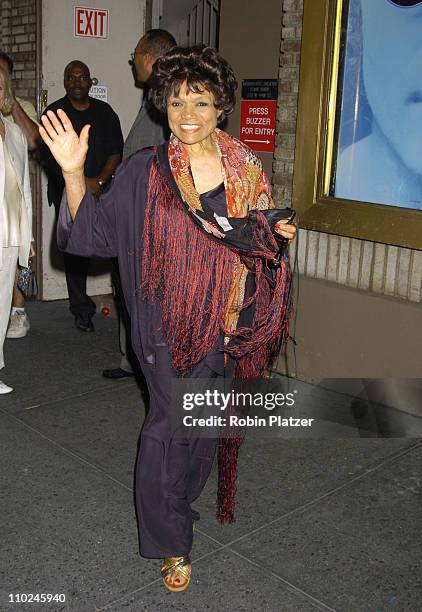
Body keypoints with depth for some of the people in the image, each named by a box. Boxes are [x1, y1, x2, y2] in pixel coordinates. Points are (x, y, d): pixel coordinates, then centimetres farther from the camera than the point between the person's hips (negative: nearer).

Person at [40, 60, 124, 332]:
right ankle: (81, 309, 6)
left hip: (101, 188, 1)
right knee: (75, 246, -2)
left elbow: (117, 151, 6)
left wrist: (100, 181, -9)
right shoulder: (54, 112, 5)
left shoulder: (104, 111, 11)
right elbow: (49, 156, -3)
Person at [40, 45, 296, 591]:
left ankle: (180, 504, 44)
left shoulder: (243, 167, 2)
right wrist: (73, 172, -25)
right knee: (171, 423, 1)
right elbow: (94, 229, -12)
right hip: (169, 324, -4)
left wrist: (276, 232, -6)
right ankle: (170, 542, 22)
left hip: (226, 321, 5)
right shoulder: (145, 171, -9)